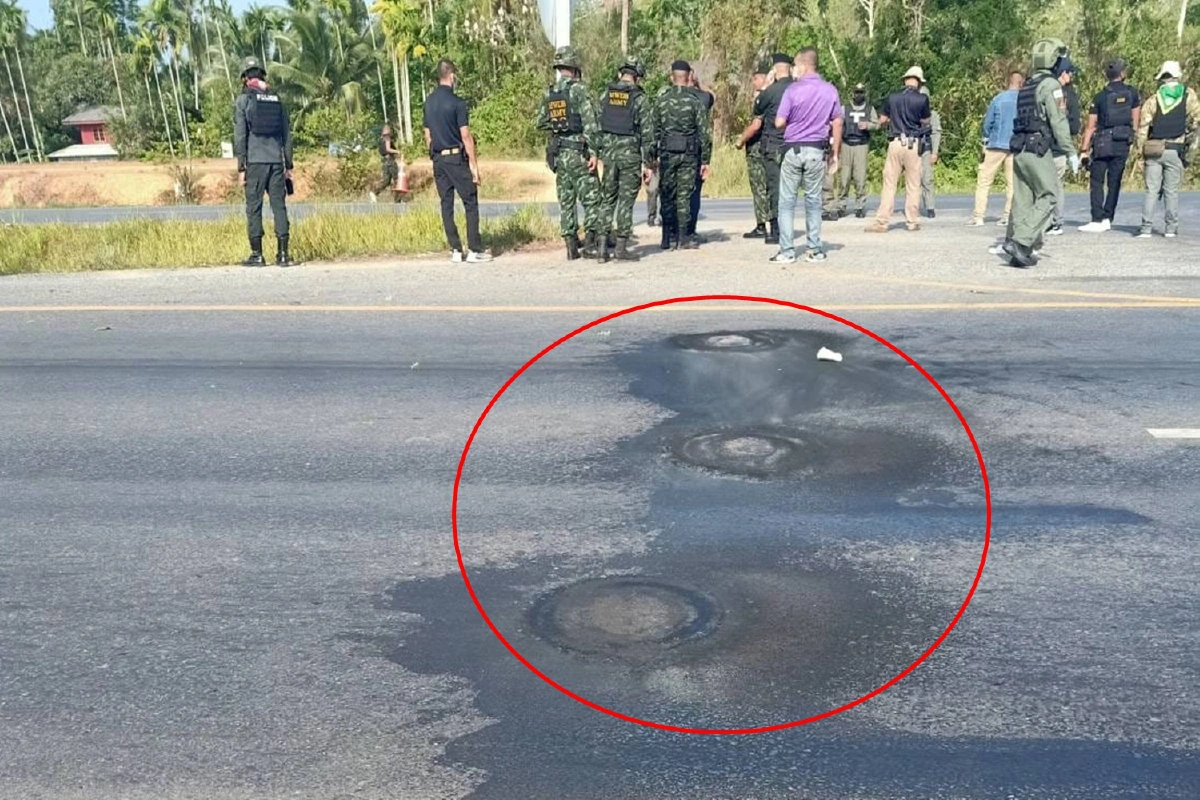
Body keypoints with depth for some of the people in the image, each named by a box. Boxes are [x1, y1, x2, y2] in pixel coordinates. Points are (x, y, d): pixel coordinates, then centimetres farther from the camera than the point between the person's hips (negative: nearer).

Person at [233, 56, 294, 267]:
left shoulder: (243, 99, -1)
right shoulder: (277, 99, 11)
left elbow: (240, 135, -5)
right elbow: (287, 133, 11)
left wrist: (241, 166, -2)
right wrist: (288, 165, 15)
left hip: (255, 161, -3)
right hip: (276, 160, 3)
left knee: (254, 206, 1)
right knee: (279, 205, 4)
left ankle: (257, 254, 1)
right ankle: (282, 254, 1)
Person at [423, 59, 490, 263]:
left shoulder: (429, 101, 9)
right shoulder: (457, 102, -12)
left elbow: (427, 135, 13)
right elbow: (466, 136, -13)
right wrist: (474, 165, -10)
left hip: (438, 159, 7)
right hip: (456, 157, -6)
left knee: (446, 204, 7)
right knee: (471, 203, -1)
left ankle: (455, 250, 7)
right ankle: (474, 250, -3)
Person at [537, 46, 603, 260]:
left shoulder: (548, 93, 8)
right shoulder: (578, 90, -10)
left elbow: (541, 123, 14)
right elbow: (590, 123, -15)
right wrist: (594, 152, -15)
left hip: (558, 154, 6)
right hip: (578, 153, -6)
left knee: (566, 201, 9)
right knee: (591, 198, 0)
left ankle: (571, 247, 10)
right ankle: (589, 244, -5)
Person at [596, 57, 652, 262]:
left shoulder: (605, 95, 6)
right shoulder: (639, 99, -4)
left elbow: (596, 125, 6)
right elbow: (646, 133, -5)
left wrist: (596, 153, 11)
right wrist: (647, 163, -1)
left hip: (608, 153, 3)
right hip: (630, 154, -3)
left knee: (607, 200, 10)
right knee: (626, 201, 1)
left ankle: (603, 247, 6)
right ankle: (621, 248, 0)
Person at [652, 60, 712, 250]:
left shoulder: (661, 99, 1)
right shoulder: (695, 100, -3)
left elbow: (654, 129, 5)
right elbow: (704, 133, -4)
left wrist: (653, 155, 12)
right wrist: (705, 160, 2)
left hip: (666, 153, 1)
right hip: (689, 154, -1)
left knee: (667, 195, 10)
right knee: (684, 195, 3)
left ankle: (667, 237, 12)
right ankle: (683, 238, 3)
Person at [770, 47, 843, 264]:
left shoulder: (793, 90, -8)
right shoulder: (830, 90, 3)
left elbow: (779, 123, -9)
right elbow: (837, 123, 5)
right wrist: (835, 154, 12)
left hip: (793, 149, -3)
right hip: (817, 150, 3)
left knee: (787, 202, 3)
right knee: (814, 201, 10)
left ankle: (787, 251, 0)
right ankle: (815, 250, 11)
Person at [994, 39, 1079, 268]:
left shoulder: (1027, 85, 17)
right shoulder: (1051, 85, -8)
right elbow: (1058, 121, -13)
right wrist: (1071, 152, -9)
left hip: (1019, 148, 8)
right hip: (1038, 149, -8)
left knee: (1023, 199, 9)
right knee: (1047, 198, -5)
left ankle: (1013, 245, 8)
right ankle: (1020, 242, -15)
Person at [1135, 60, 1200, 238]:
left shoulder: (1153, 99, 5)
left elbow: (1143, 126, -2)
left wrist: (1141, 148, 1)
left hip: (1154, 150, 0)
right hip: (1176, 150, 0)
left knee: (1151, 190, 2)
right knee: (1172, 191, 6)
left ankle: (1146, 227, -5)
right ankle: (1171, 228, 9)